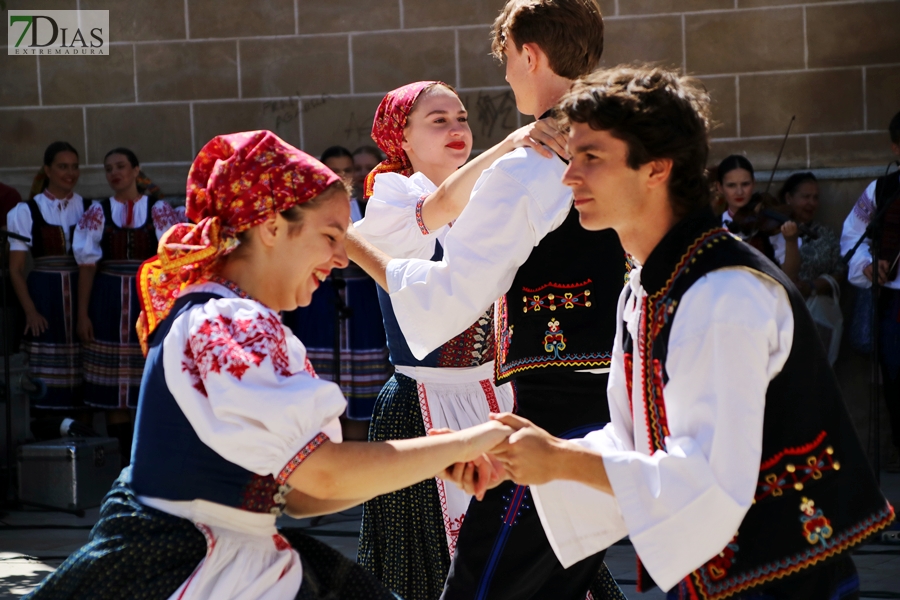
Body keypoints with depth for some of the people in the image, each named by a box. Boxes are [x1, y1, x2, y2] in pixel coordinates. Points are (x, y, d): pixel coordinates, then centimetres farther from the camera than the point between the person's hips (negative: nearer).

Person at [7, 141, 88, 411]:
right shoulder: (26, 212, 3)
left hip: (83, 295, 2)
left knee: (83, 369, 2)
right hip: (45, 297, -1)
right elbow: (16, 269, 1)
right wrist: (30, 311, -8)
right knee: (46, 375, -2)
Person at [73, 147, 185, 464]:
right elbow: (87, 266, 4)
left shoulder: (159, 211, 3)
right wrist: (83, 314, -1)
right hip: (109, 305, 1)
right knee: (112, 381, 1)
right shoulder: (98, 212, 6)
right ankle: (122, 458, 8)